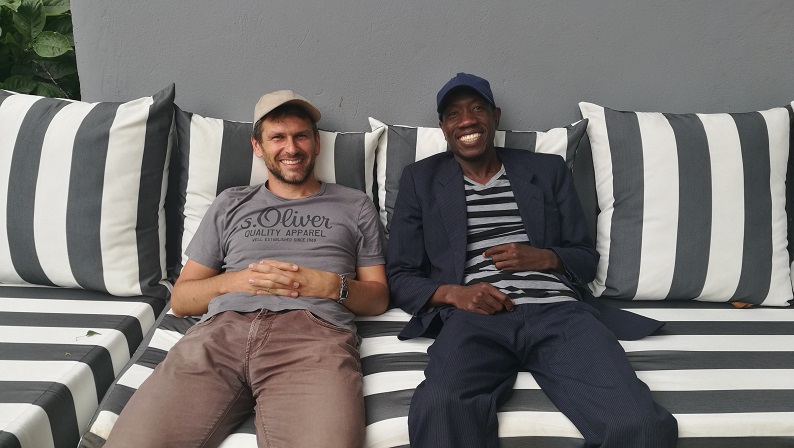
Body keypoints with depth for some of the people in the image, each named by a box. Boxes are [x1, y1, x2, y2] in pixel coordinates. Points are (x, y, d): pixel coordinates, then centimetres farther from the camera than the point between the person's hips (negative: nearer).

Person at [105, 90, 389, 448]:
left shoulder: (355, 206, 23)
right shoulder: (231, 204, 26)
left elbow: (378, 297, 19)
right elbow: (180, 299, 23)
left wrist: (333, 285, -3)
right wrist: (236, 280, 2)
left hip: (314, 331, -1)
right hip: (223, 328, 2)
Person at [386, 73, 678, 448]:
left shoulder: (548, 170, 21)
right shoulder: (420, 178, 17)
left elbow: (586, 257, 20)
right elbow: (399, 276, 13)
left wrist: (544, 258, -2)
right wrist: (452, 293, -8)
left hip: (558, 311, 2)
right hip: (475, 317, -1)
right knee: (439, 412, -36)